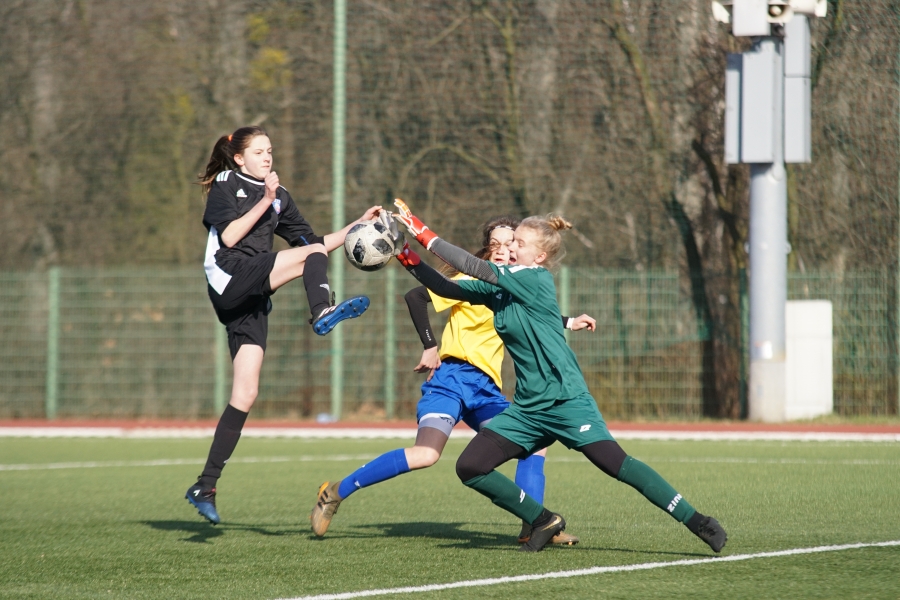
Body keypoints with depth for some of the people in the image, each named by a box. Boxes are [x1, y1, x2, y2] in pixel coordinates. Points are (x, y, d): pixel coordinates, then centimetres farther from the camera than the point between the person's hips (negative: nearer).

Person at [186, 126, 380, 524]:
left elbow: (314, 242, 23)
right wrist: (266, 201, -9)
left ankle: (206, 486, -1)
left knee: (245, 395, -2)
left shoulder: (279, 196, 23)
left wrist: (358, 225, 15)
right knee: (311, 254, -18)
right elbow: (230, 236, -9)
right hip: (229, 278, -6)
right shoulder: (225, 184, 5)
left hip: (252, 299, 6)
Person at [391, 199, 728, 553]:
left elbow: (475, 268, -18)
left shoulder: (535, 279, -13)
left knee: (616, 464, -19)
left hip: (566, 401, -8)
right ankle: (543, 522, 12)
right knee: (469, 467, -4)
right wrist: (409, 258, -4)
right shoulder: (499, 288, 10)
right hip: (528, 408, 8)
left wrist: (424, 235, -15)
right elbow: (448, 288, 10)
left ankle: (697, 522, -11)